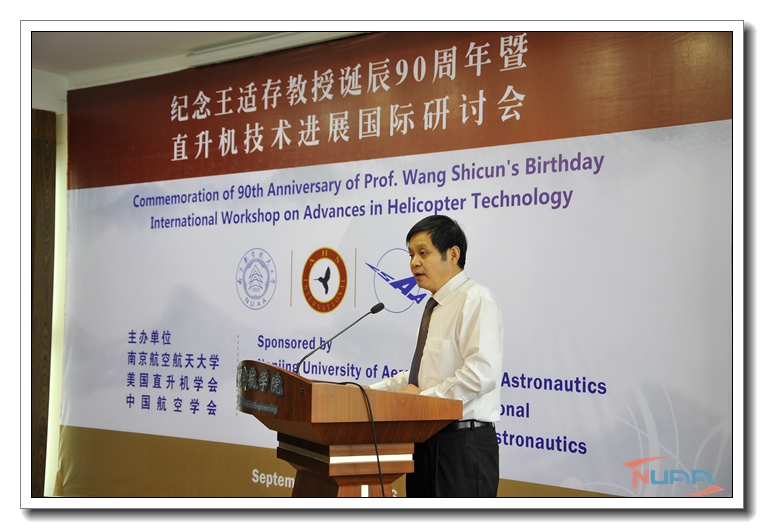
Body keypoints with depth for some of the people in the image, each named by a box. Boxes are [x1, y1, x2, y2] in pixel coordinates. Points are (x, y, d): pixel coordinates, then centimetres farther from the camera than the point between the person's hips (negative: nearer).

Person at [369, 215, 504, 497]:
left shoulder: (476, 300, -12)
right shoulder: (436, 306, 16)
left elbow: (482, 373, -24)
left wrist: (425, 396, -17)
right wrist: (372, 391, 11)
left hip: (463, 442, -9)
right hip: (427, 439, 9)